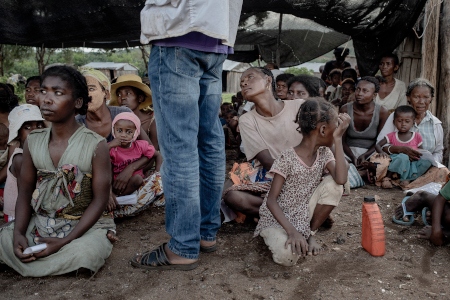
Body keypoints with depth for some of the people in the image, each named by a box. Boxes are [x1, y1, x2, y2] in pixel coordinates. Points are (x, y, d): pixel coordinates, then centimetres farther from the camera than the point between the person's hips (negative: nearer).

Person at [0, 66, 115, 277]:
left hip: (84, 226, -3)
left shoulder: (96, 145, -13)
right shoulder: (32, 142, 1)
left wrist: (64, 241, -20)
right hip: (38, 223, 4)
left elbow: (100, 200, -13)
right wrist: (18, 233, -13)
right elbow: (25, 192, 5)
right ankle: (61, 262, 1)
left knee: (85, 253, -33)